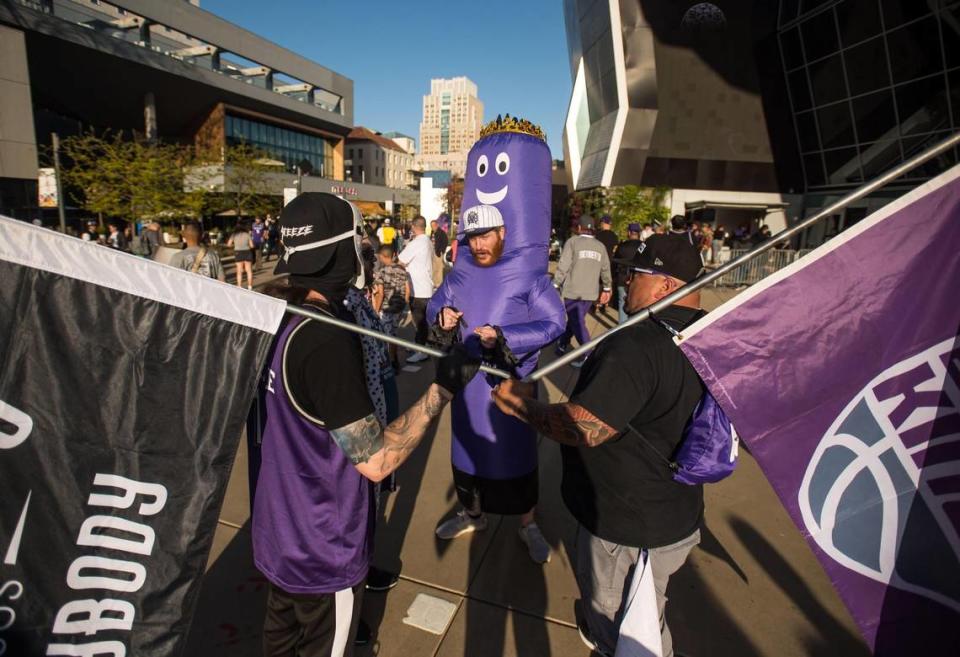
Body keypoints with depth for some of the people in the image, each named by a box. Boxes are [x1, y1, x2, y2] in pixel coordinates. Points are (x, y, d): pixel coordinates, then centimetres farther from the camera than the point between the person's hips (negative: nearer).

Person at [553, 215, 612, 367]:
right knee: (575, 319, 18)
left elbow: (563, 266, -12)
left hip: (572, 290, -5)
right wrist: (606, 288, 22)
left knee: (578, 323, -3)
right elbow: (605, 270, 11)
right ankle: (562, 346, 29)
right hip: (591, 292, 5)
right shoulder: (600, 246, 9)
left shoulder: (573, 242, -6)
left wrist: (555, 284, -7)